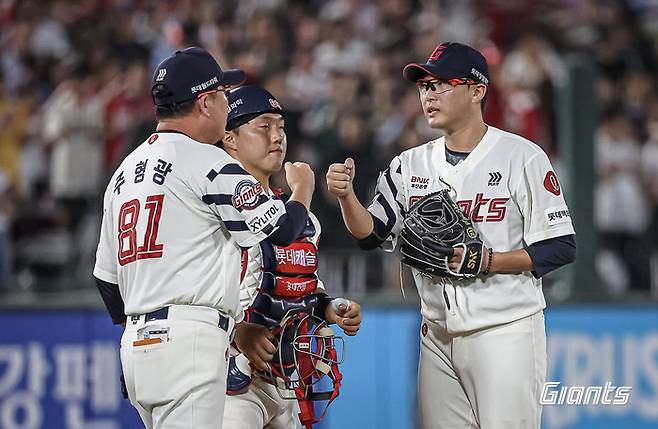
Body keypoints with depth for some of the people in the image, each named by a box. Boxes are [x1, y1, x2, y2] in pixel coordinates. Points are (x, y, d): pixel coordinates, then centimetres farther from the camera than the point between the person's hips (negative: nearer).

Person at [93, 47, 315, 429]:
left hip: (135, 341, 9)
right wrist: (303, 188, 17)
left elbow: (106, 275, 22)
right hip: (188, 340, -9)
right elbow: (282, 228, -4)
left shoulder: (124, 171, 19)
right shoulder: (207, 162, -6)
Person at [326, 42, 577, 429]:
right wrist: (346, 195, -14)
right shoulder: (410, 164, 10)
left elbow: (560, 248, -8)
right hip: (438, 335, 5)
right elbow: (370, 234, 5)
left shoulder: (522, 157, -6)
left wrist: (485, 260, -19)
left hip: (505, 332, -5)